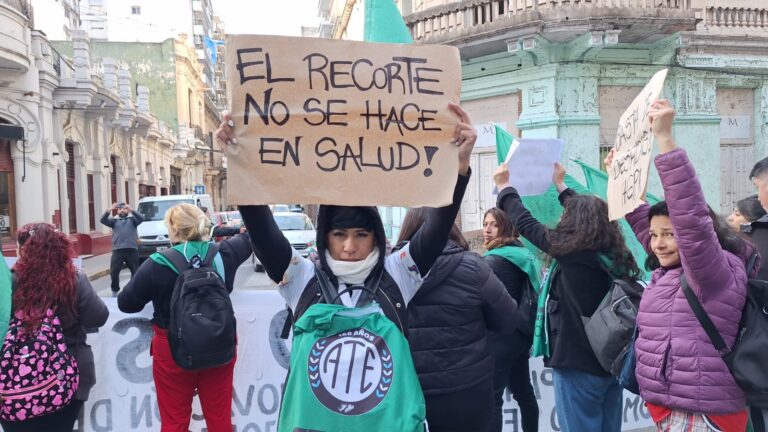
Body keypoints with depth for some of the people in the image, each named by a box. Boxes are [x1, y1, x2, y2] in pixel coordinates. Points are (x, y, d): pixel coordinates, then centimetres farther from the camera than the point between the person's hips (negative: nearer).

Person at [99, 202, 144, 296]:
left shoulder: (132, 219, 12)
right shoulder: (114, 220, 16)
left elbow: (141, 219, -7)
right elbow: (103, 220, 0)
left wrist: (131, 210, -22)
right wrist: (109, 210, -17)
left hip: (132, 250, -1)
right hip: (117, 250, 1)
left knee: (135, 271, 6)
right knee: (114, 271, -3)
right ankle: (115, 290, 11)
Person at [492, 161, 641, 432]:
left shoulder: (571, 252, -16)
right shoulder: (613, 253, 3)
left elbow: (525, 224, -6)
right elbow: (586, 213, 20)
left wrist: (505, 186, 10)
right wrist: (560, 184, 34)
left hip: (578, 364, -7)